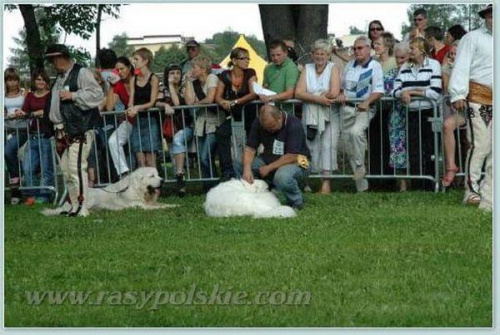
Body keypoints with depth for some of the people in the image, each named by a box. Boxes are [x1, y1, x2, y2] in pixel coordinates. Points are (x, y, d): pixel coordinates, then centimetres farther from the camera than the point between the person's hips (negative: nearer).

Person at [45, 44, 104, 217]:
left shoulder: (82, 73, -8)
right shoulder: (60, 79, 19)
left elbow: (97, 94, -18)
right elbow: (56, 103, 23)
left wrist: (73, 95, -19)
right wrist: (59, 125, 15)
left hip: (82, 129, -10)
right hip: (68, 130, 10)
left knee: (77, 167, -14)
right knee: (66, 167, 12)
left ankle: (81, 207, -13)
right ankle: (73, 205, 20)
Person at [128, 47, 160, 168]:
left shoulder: (153, 79, -3)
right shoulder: (134, 79, 12)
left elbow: (152, 102, -8)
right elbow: (131, 101, 6)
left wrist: (138, 107, -23)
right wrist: (131, 109, -16)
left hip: (150, 119, -5)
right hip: (137, 121, 5)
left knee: (150, 159, -7)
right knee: (140, 160, -1)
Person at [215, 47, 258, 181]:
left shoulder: (250, 73, 0)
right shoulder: (225, 76, 5)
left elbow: (253, 94, -12)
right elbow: (218, 97, 2)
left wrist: (235, 102, -19)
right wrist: (224, 103, -21)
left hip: (248, 112, -1)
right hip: (232, 114, 1)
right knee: (220, 133, -26)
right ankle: (228, 171, -27)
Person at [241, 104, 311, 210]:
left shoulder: (294, 124, -23)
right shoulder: (258, 124, -6)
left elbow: (292, 157, -26)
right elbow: (250, 148, -7)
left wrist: (268, 168, -23)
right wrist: (247, 169, -26)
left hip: (296, 162, -6)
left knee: (282, 176, -39)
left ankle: (296, 202, -10)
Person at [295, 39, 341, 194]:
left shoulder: (334, 68, 2)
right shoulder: (307, 69, 11)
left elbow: (334, 93, -13)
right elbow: (298, 93, -2)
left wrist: (311, 96, -3)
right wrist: (318, 99, -15)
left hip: (329, 113, -3)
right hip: (310, 114, 3)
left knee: (328, 144, -12)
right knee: (309, 145, -6)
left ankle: (326, 182, -14)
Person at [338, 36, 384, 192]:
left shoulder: (375, 66, -1)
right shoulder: (350, 65, 17)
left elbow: (378, 91, -10)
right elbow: (341, 85, 26)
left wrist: (367, 102, -25)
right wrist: (340, 94, 4)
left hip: (364, 108, -6)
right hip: (347, 107, 6)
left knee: (356, 132, -33)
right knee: (347, 141, 1)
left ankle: (359, 166, -15)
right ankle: (361, 185, 7)